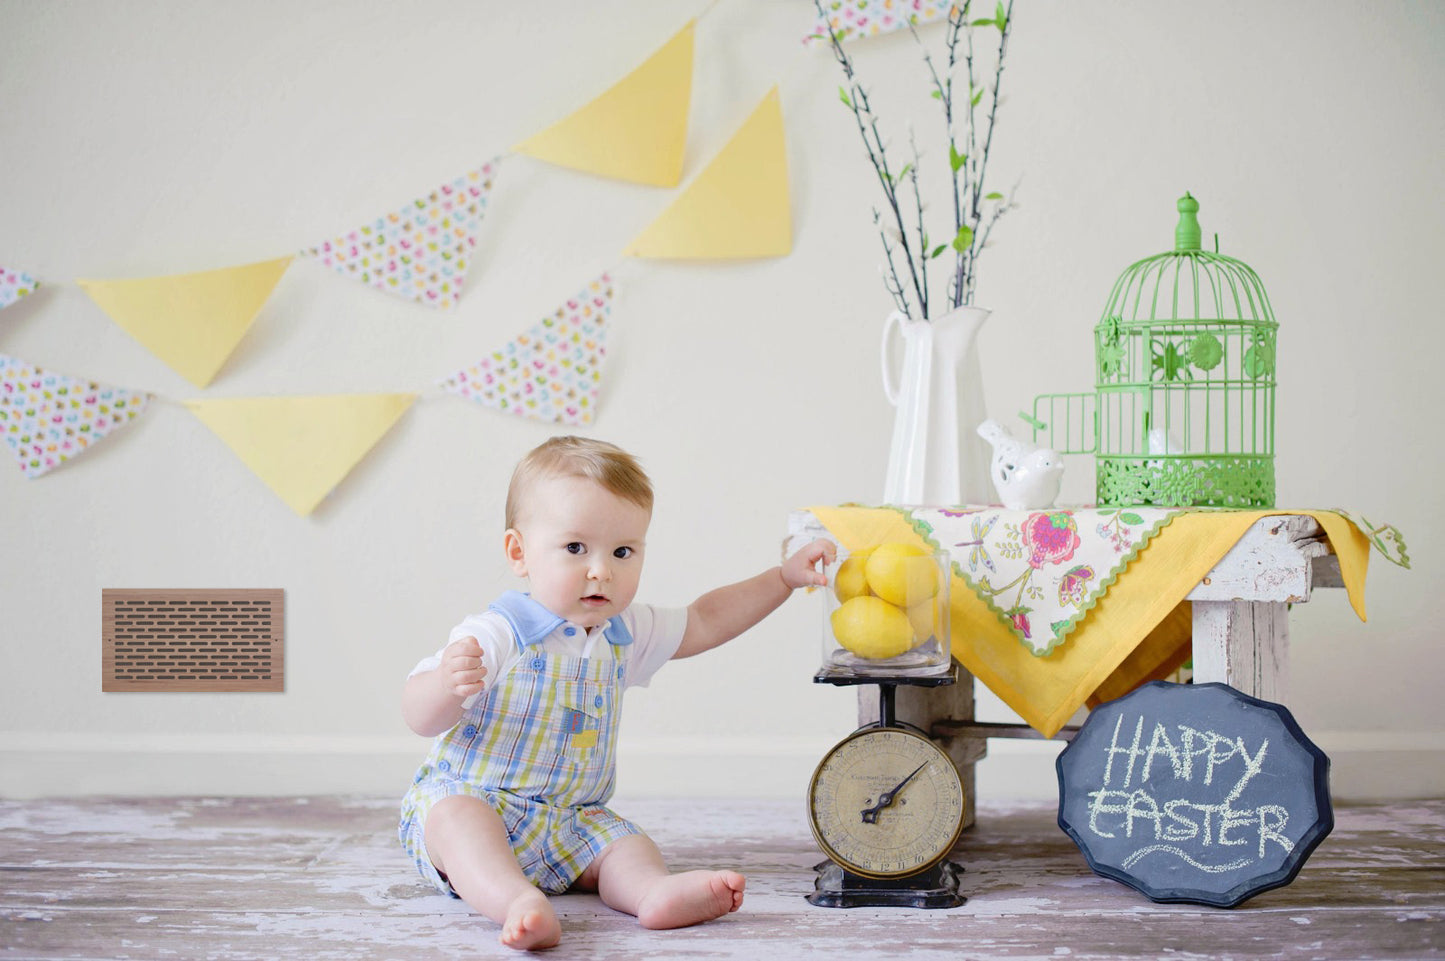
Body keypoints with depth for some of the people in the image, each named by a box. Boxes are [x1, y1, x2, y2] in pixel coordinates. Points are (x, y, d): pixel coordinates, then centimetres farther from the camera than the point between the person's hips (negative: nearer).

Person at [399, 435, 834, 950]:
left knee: (625, 843, -18)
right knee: (456, 816, -36)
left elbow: (702, 622, 21)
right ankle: (517, 902, -58)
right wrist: (445, 684, -41)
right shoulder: (495, 637, -16)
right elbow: (420, 718, -17)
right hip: (466, 799, -6)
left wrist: (785, 576, 17)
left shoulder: (624, 633, 7)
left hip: (571, 824, 6)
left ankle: (653, 890, -45)